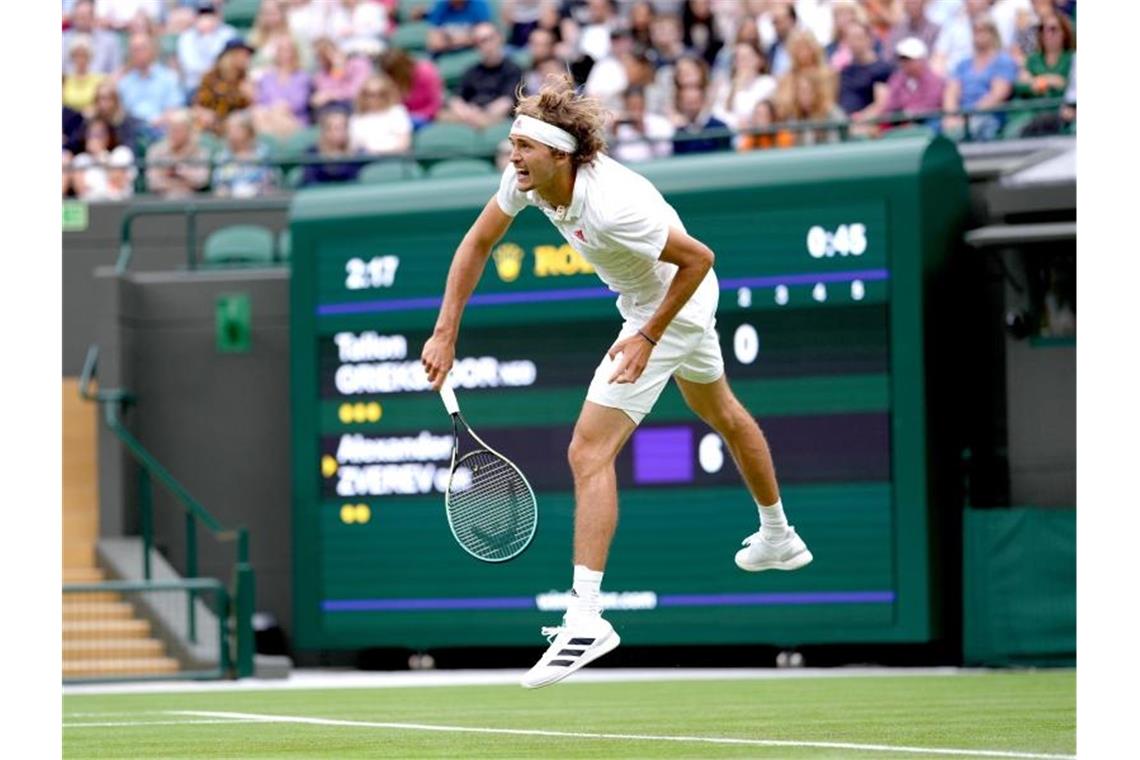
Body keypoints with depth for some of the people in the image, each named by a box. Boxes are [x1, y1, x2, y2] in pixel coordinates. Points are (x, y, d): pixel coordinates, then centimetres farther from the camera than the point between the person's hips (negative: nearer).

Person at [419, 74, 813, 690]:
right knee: (721, 413, 31)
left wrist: (647, 338, -27)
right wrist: (445, 333, -9)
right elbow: (477, 244, -4)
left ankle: (585, 616, -22)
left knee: (589, 453, -17)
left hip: (671, 307, -10)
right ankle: (778, 539, 55)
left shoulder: (612, 206, -38)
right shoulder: (527, 177, -16)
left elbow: (698, 258, -29)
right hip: (681, 305, 10)